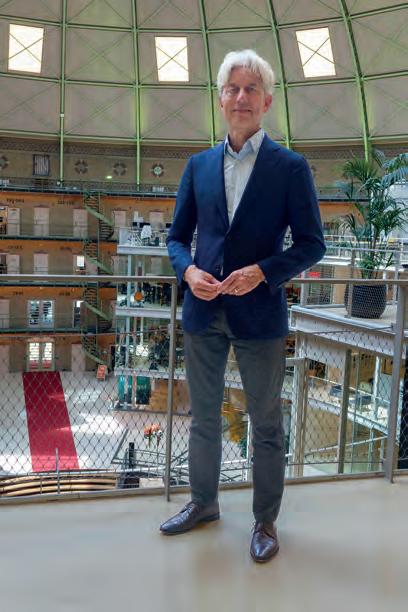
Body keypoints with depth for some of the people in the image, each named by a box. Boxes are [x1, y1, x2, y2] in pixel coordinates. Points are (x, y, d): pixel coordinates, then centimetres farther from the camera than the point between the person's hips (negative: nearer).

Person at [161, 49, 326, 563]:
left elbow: (311, 244, -4)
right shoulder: (199, 165, 7)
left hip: (259, 314, -3)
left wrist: (262, 272, -19)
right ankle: (203, 503, 37)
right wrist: (188, 270, -10)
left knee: (266, 424, 9)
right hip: (203, 313, 4)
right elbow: (177, 235, 11)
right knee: (203, 417, 17)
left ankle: (265, 519, 28)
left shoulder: (290, 167, -3)